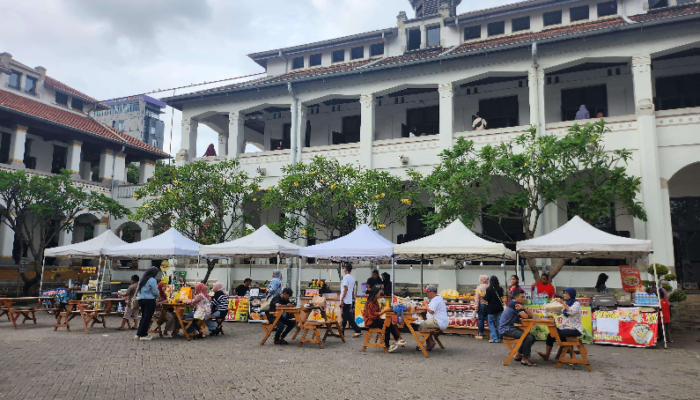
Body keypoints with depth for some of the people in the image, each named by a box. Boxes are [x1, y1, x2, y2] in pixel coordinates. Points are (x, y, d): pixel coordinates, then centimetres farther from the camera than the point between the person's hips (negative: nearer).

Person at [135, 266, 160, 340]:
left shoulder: (142, 280, 13)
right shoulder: (152, 280, -13)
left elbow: (139, 290, 17)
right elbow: (155, 292, -11)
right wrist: (157, 295, 9)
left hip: (141, 300, 8)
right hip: (149, 300, -8)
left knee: (143, 317, 16)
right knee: (147, 318, -2)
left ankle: (139, 334, 18)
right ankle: (143, 335, 1)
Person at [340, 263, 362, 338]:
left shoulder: (346, 277, -14)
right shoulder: (352, 278, 12)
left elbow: (345, 289, -19)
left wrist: (342, 299, -17)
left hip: (345, 301, -9)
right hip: (350, 301, 9)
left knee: (349, 317, -6)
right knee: (345, 316, 13)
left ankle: (358, 331, -8)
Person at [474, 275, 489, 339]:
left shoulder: (479, 287, -7)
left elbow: (477, 297, -7)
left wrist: (476, 306, -4)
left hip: (481, 304, -2)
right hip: (489, 304, 2)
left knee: (481, 319, 3)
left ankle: (480, 334, 7)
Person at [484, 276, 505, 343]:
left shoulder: (489, 289, -14)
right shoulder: (500, 289, 0)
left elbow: (487, 299, -14)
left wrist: (483, 296, 5)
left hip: (491, 308, -4)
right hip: (499, 308, 4)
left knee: (491, 322, 6)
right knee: (498, 322, 10)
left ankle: (494, 338, -3)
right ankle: (498, 337, 12)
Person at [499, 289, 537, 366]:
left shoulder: (519, 304, 16)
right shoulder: (513, 304, -13)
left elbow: (530, 316, 5)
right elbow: (525, 316, -20)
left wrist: (524, 308, -13)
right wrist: (524, 309, 2)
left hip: (512, 328, 10)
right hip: (506, 329, -10)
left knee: (532, 337, 10)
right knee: (529, 337, -21)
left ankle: (518, 355, 17)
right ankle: (524, 359, -10)